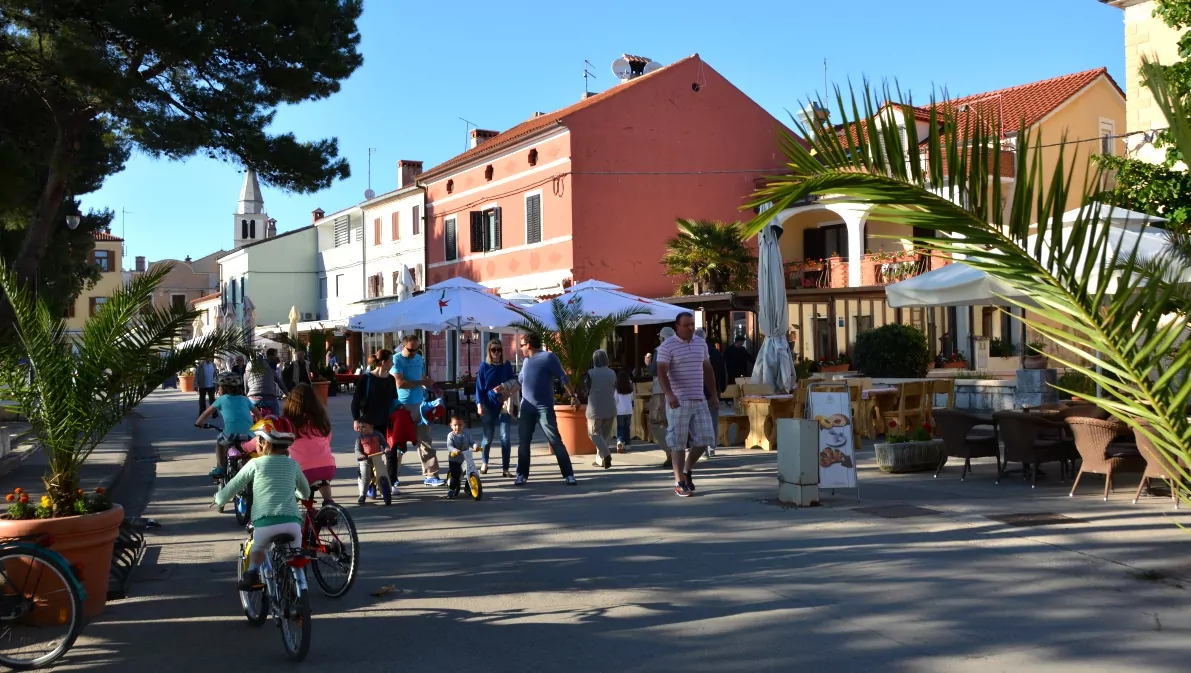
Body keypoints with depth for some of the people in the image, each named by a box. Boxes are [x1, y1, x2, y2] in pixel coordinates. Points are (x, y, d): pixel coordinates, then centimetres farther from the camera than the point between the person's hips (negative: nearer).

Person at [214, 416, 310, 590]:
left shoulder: (255, 463, 9)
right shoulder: (292, 464, 17)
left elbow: (233, 486, 14)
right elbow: (306, 492, 32)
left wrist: (219, 499, 34)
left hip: (265, 522, -1)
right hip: (292, 522, 2)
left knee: (258, 548, 27)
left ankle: (252, 573, 7)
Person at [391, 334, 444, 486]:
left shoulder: (420, 359, 10)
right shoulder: (397, 360, -9)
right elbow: (400, 383, -19)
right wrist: (422, 382, -14)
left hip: (419, 405, 5)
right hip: (401, 407, -5)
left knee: (425, 441, 2)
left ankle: (431, 475, 3)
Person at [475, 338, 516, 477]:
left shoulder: (507, 365, 3)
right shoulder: (484, 366, 0)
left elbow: (514, 382, 9)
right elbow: (479, 386, 0)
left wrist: (504, 387, -12)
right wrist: (479, 404, -10)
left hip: (504, 405, 1)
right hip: (489, 406, 0)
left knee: (506, 437, -7)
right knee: (488, 437, 8)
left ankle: (505, 468, -2)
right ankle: (484, 463, 30)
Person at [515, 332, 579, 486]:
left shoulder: (548, 357, -6)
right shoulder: (526, 361, 15)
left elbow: (563, 378, -8)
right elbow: (520, 381, 29)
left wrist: (573, 396, -15)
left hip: (544, 408, -6)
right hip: (526, 408, 6)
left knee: (556, 441, -6)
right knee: (523, 442, 7)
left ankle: (569, 475, -3)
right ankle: (522, 475, 16)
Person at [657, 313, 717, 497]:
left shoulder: (701, 343, 11)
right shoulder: (667, 346, -8)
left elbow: (707, 370, 20)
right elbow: (662, 373, -16)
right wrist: (669, 395, -31)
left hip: (699, 400, 6)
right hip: (678, 402, -6)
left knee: (704, 439, 5)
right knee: (678, 443, -1)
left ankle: (687, 470, 26)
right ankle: (679, 482, 9)